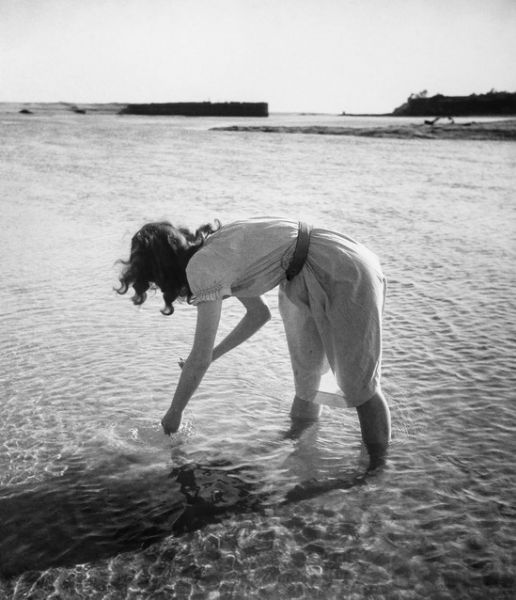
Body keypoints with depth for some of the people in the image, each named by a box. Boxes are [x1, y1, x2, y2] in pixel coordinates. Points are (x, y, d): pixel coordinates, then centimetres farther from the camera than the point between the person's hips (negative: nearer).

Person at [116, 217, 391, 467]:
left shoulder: (202, 267, -17)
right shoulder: (216, 252, 10)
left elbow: (199, 358, -14)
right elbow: (259, 313, 19)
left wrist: (173, 413, -1)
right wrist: (212, 354, 19)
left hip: (347, 275, -9)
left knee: (357, 379, 1)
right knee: (306, 367, 20)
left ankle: (379, 466, 15)